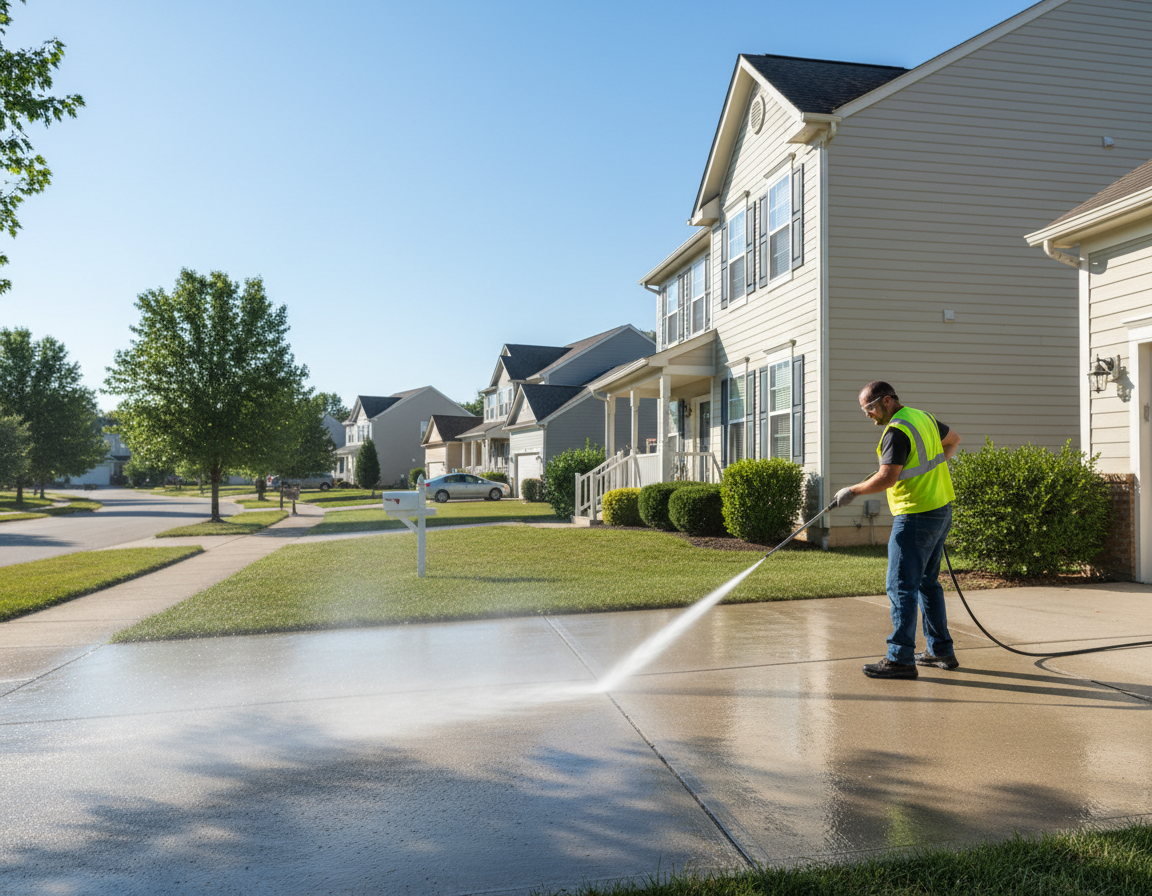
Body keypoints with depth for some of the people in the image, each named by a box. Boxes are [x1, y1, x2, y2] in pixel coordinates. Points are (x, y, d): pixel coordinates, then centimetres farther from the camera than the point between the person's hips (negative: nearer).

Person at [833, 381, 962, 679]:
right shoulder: (923, 417, 12)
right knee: (927, 582, 17)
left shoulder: (897, 431, -17)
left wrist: (852, 492, -13)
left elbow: (886, 478, -25)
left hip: (916, 515, -10)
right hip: (941, 509, 10)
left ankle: (900, 659, -7)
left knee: (901, 586, -7)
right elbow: (953, 439, 30)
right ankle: (941, 651, 22)